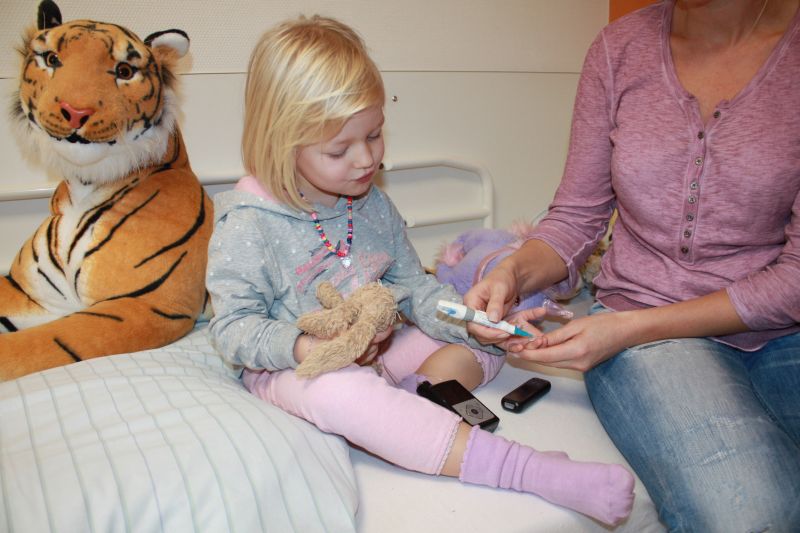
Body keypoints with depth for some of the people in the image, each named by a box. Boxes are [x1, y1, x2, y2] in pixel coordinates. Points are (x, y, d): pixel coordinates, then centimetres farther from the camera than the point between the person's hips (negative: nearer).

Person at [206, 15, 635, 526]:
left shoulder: (374, 204, 3)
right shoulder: (249, 224, -14)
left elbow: (415, 287, 5)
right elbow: (232, 327, -13)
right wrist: (309, 346, -31)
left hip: (379, 350, 6)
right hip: (294, 367, -6)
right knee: (341, 392, -41)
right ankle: (528, 470, -45)